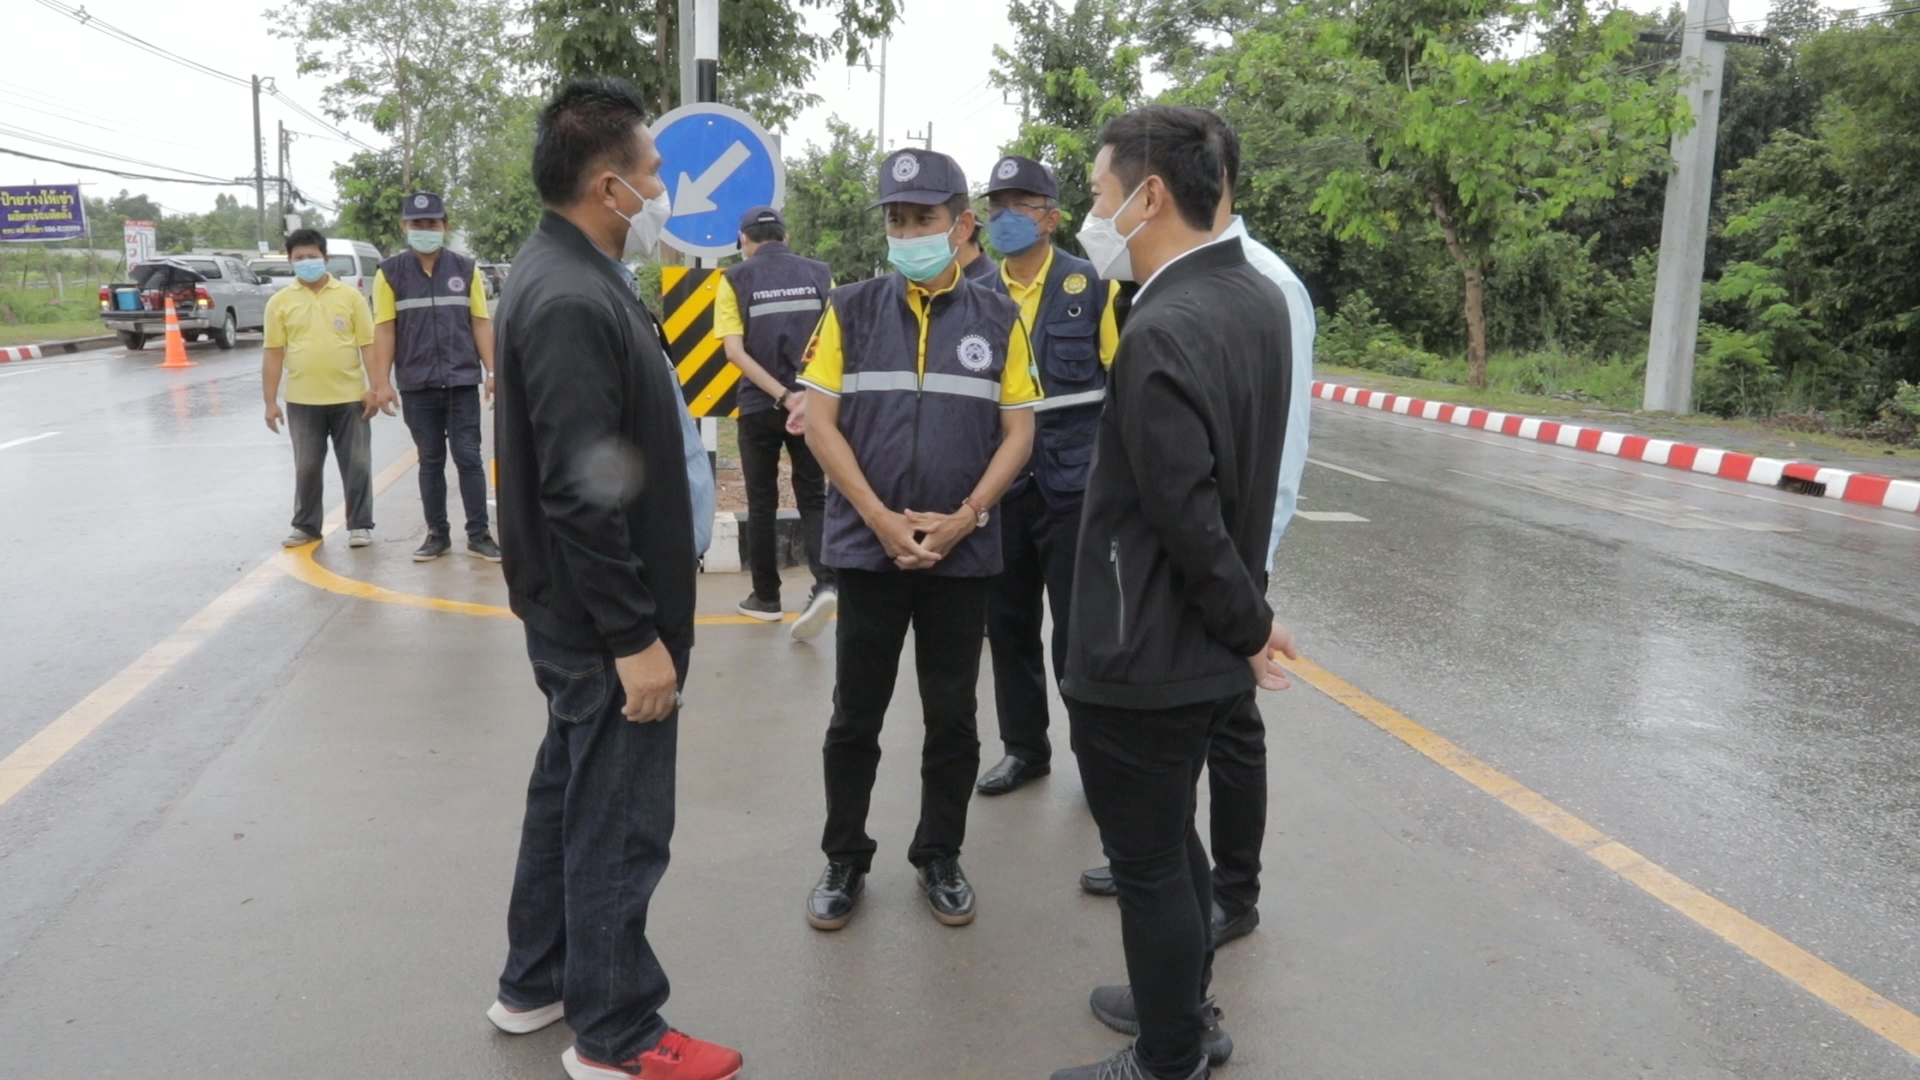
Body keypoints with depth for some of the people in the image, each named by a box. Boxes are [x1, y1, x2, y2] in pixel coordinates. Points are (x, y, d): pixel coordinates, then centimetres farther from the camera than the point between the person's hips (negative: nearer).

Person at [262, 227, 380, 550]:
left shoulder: (350, 296, 1)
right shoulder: (280, 302, 4)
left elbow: (369, 345, 1)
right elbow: (273, 353, 4)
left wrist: (375, 388, -5)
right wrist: (270, 401, 1)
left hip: (349, 397, -1)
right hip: (302, 400, 1)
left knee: (357, 464, 3)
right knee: (307, 467, 10)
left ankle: (360, 525, 13)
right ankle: (306, 526, 21)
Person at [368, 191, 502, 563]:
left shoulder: (466, 269, 4)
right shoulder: (390, 273, 2)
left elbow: (481, 322, 4)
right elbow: (384, 329, 0)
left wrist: (491, 371, -3)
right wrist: (382, 382, -5)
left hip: (462, 381, 0)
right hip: (417, 385, 0)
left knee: (468, 457, 1)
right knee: (431, 461, 9)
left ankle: (479, 534, 7)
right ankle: (437, 533, 17)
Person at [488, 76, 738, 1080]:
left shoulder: (576, 275, 9)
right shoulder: (572, 301, -23)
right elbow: (579, 497, -27)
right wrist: (635, 638, -22)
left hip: (582, 614, 11)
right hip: (601, 622, -10)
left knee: (570, 790, 21)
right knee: (618, 824, 3)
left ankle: (535, 983, 38)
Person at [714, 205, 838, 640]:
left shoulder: (736, 278, -1)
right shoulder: (819, 274, 5)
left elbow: (735, 351, -11)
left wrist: (782, 396, -14)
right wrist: (806, 394, -7)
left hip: (760, 406, -1)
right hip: (813, 404, 2)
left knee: (762, 504, 12)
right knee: (813, 500, 8)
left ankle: (766, 597, 19)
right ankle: (826, 583, -13)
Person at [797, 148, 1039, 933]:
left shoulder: (999, 319, 3)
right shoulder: (850, 310, 1)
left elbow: (1018, 431, 2)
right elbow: (819, 423, -3)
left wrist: (964, 518, -11)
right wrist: (883, 521, -12)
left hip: (964, 553, 1)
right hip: (867, 548, 0)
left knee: (952, 719, 10)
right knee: (855, 716, 9)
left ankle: (939, 858, 28)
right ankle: (844, 860, 25)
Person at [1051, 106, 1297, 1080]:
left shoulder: (1159, 334, -25)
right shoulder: (1258, 298, 3)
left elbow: (1189, 520, -23)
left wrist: (1251, 627, -12)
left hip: (1142, 661, -9)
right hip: (1203, 654, 9)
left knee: (1149, 864, 9)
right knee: (1170, 841, 24)